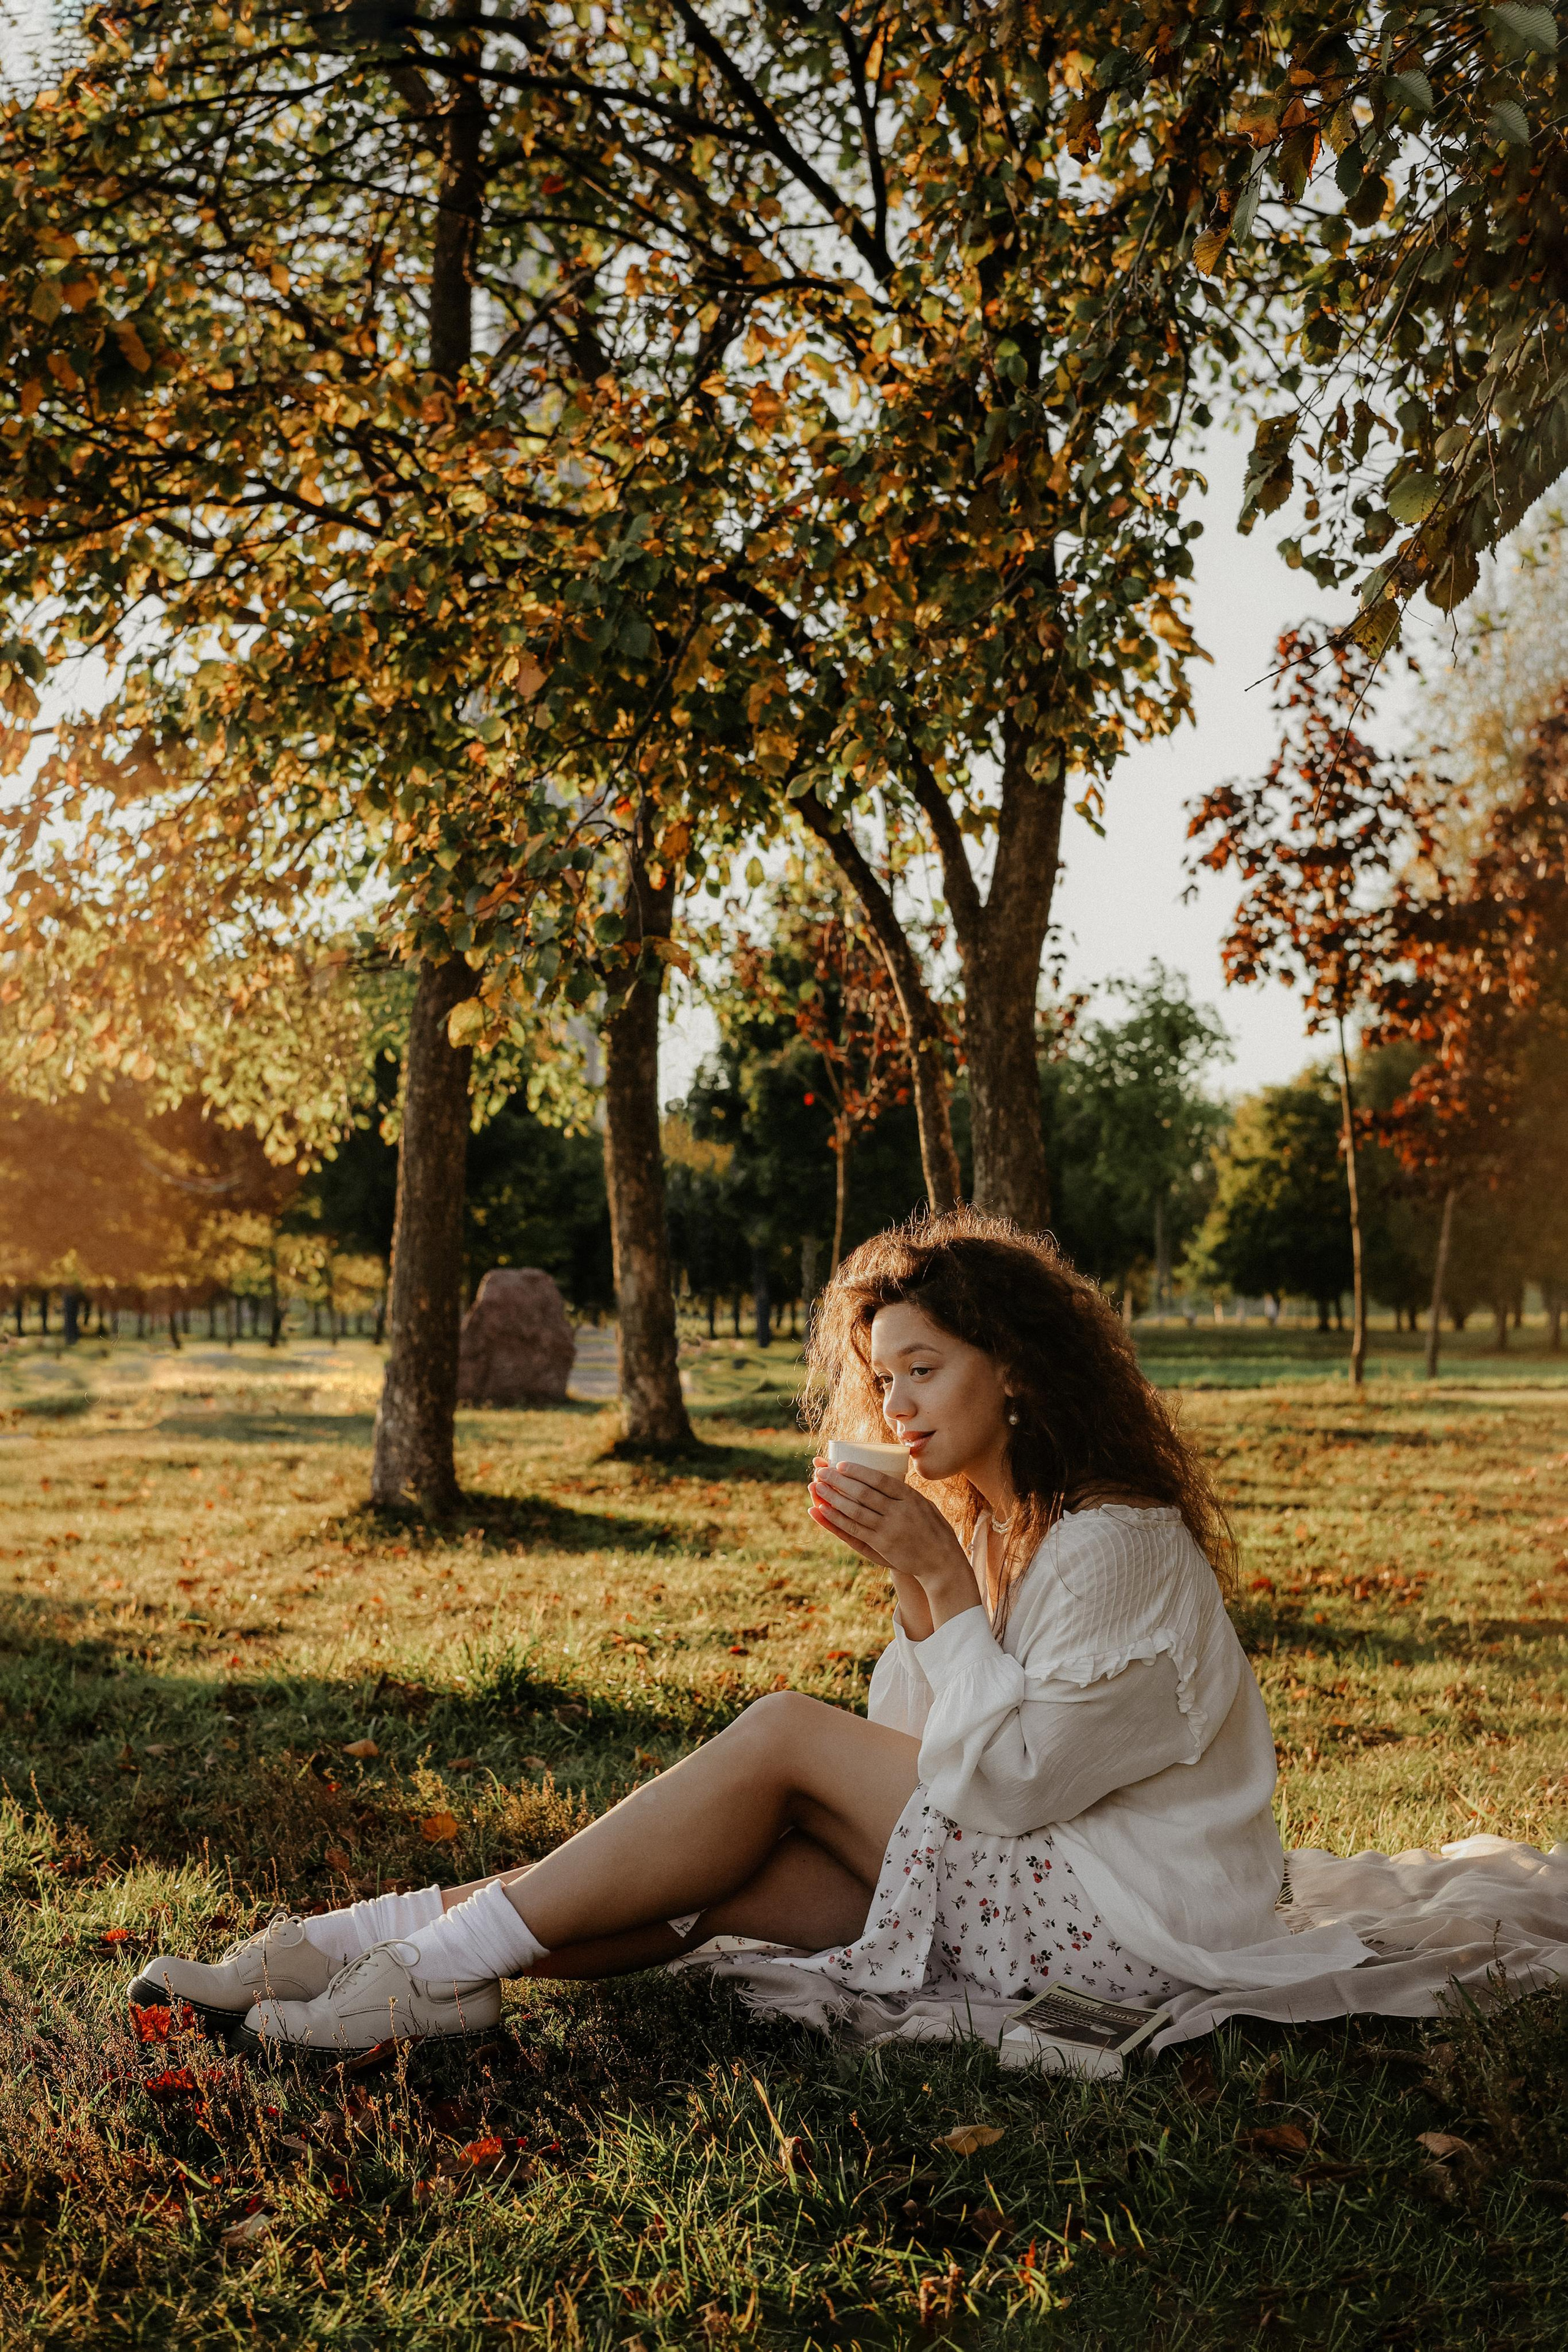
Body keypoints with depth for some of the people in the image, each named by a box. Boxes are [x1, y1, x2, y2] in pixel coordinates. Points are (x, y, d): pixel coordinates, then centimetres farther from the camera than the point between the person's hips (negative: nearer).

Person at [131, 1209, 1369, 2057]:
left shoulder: (1115, 1544, -16)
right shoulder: (979, 1522, 11)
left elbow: (1009, 1779, -19)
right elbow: (918, 1765, 6)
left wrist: (942, 1581, -20)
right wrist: (915, 1593, -7)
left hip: (1134, 1917, -8)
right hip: (1014, 1880, 8)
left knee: (782, 1735, -20)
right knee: (720, 1878, -12)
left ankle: (439, 1964, -19)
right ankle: (345, 1939, -16)